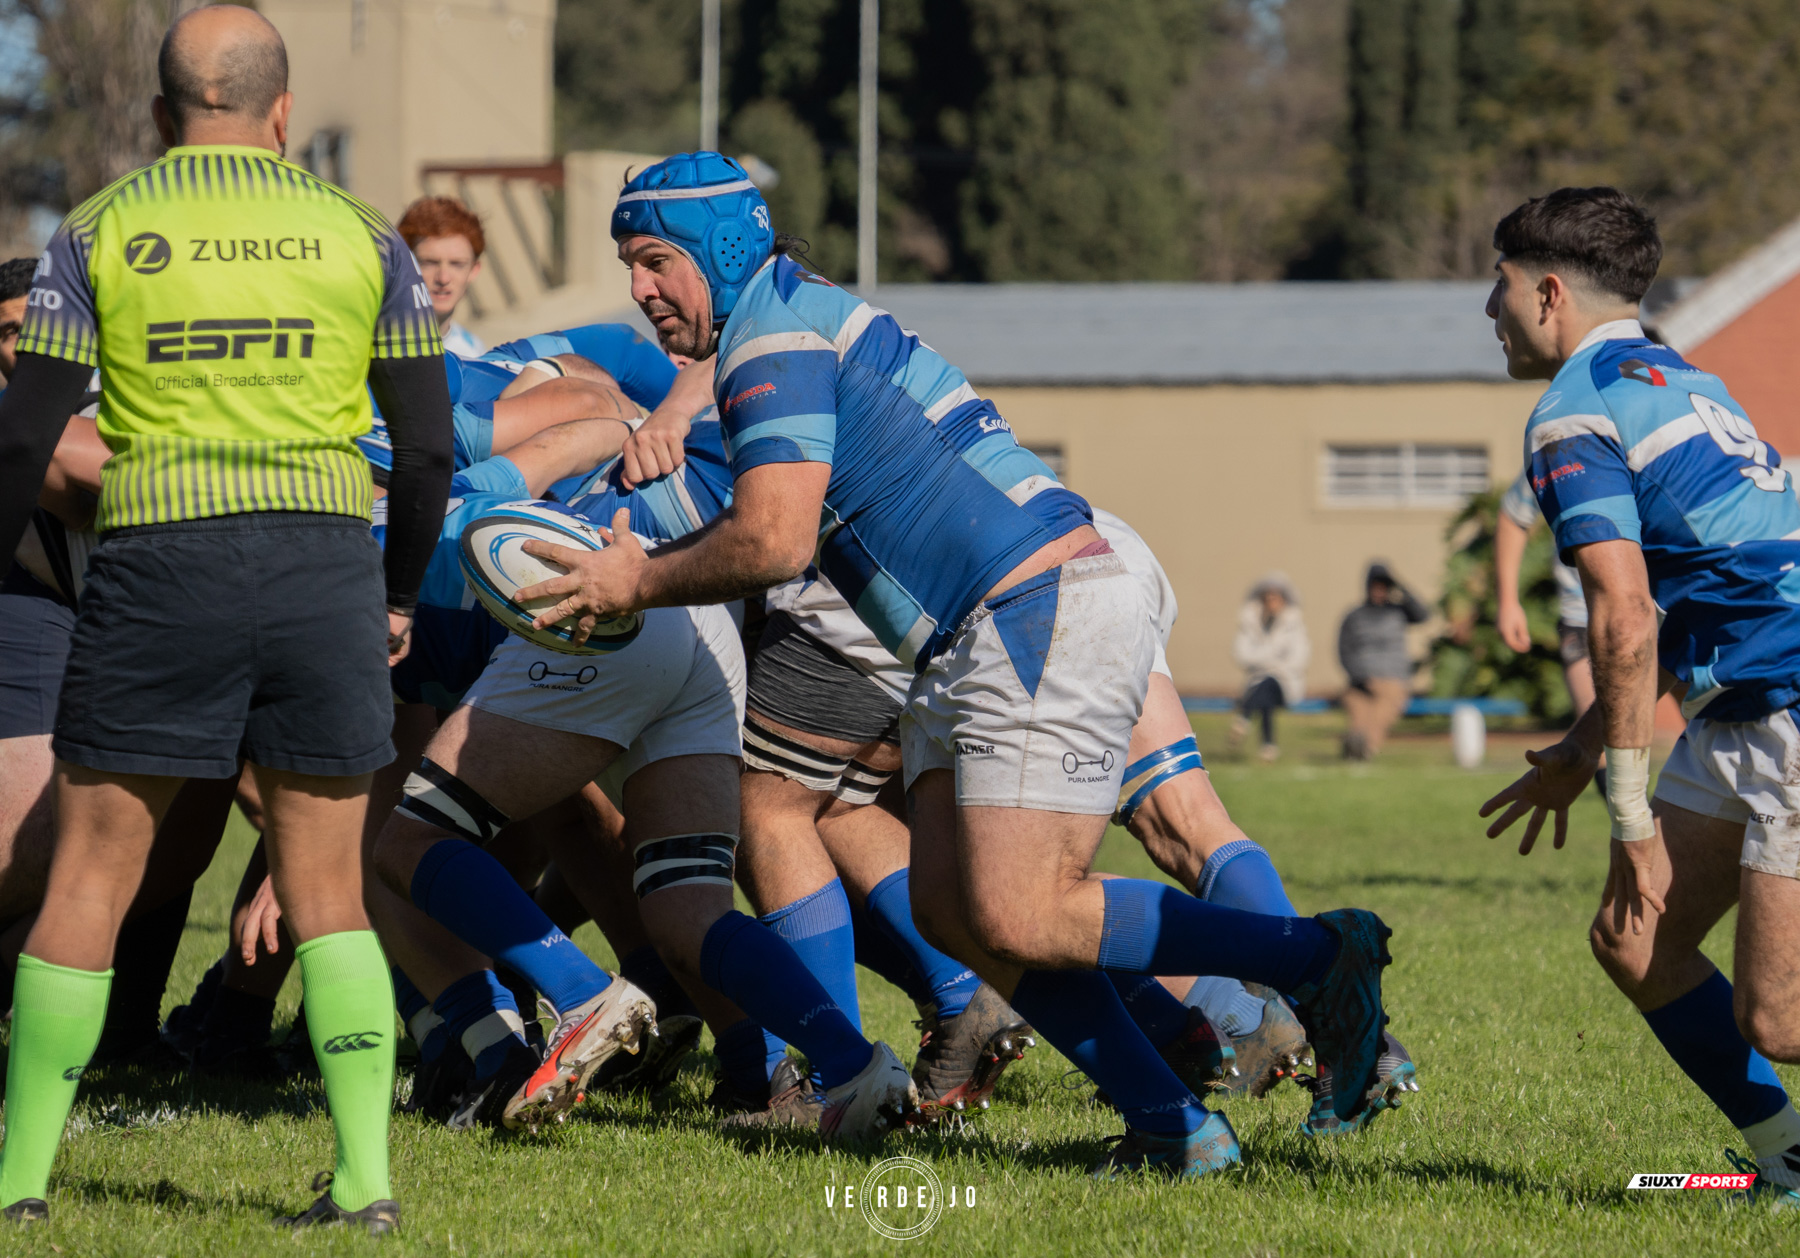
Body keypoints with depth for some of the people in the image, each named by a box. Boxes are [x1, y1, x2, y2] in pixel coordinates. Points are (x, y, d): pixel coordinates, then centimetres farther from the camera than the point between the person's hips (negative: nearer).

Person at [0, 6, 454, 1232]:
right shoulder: (360, 234, 7)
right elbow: (429, 447, 9)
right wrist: (402, 593, 22)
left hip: (158, 562, -1)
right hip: (324, 557, 1)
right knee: (327, 893, 8)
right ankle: (366, 1175, 0)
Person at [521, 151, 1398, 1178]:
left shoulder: (778, 333, -10)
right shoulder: (799, 320, 21)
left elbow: (772, 544, -20)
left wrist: (640, 583, -4)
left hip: (1045, 616, -11)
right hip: (973, 646, 11)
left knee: (1016, 921, -15)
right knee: (948, 907, 2)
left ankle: (1321, 957, -7)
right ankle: (1173, 1125, -1)